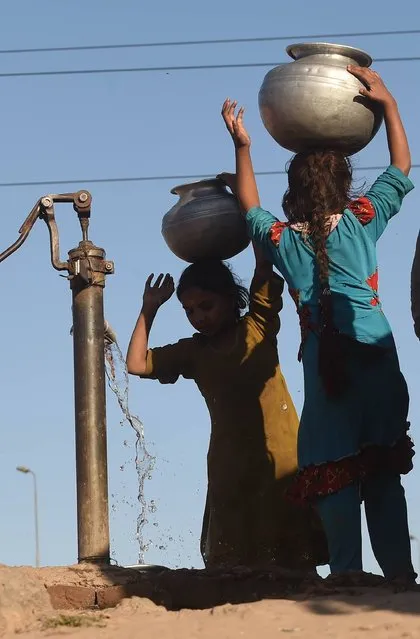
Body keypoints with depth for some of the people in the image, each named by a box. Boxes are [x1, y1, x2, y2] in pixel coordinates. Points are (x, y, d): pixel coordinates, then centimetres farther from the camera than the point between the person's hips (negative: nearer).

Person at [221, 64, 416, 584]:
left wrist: (242, 148, 32)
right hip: (371, 351, 0)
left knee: (335, 468, -1)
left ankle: (346, 570, -9)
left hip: (322, 357, 0)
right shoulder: (362, 220, 3)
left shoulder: (282, 239, 7)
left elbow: (251, 209, 29)